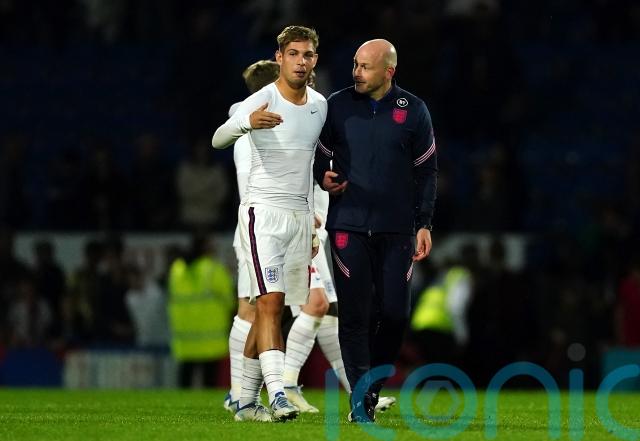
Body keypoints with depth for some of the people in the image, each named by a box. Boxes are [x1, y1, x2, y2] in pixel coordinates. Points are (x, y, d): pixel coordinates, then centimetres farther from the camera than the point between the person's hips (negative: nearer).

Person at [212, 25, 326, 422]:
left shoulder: (319, 104, 10)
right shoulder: (262, 101, -11)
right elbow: (219, 139, -27)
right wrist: (246, 123, -50)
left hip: (300, 217, 6)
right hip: (263, 211, -6)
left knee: (270, 310, 7)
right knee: (270, 301, -18)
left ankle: (247, 401, 12)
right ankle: (278, 395, -26)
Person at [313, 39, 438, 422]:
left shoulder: (413, 111, 3)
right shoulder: (338, 106, 4)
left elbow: (427, 171, 8)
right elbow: (321, 155, 14)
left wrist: (424, 224, 3)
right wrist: (324, 177, -9)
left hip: (396, 229, 0)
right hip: (348, 226, 0)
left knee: (395, 312, -4)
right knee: (355, 314, -5)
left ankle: (375, 379, 19)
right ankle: (361, 401, -1)